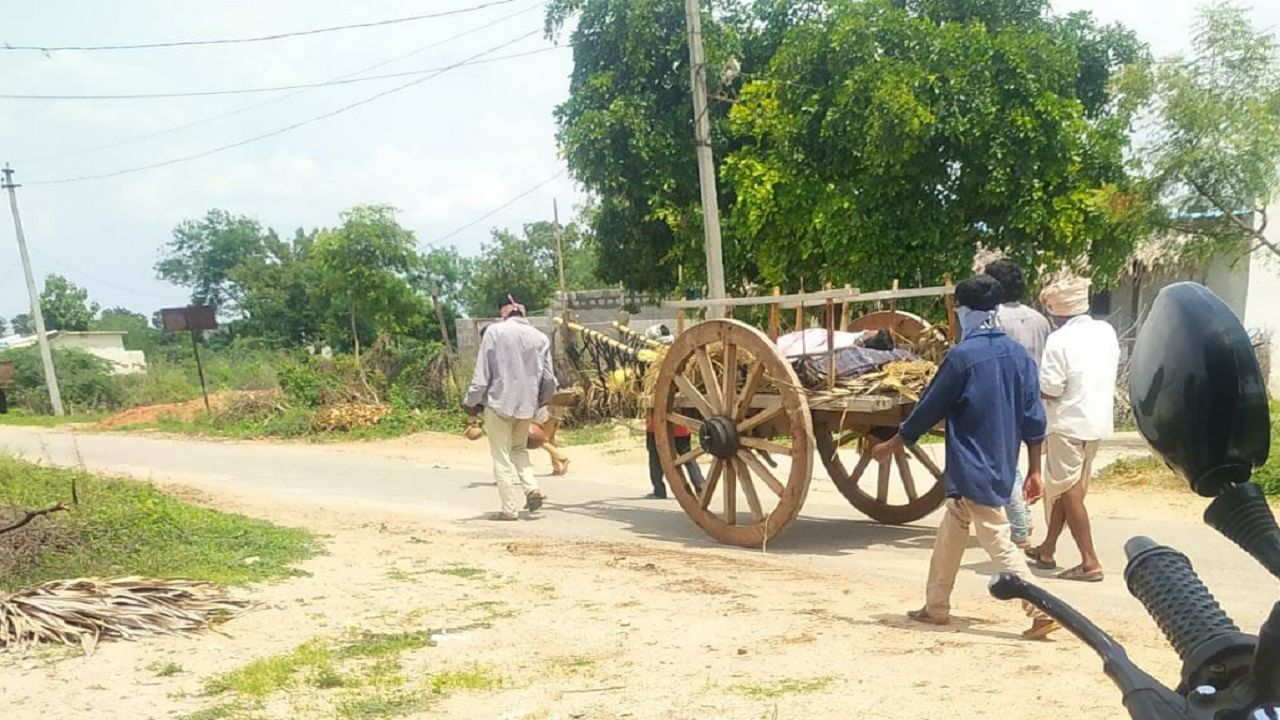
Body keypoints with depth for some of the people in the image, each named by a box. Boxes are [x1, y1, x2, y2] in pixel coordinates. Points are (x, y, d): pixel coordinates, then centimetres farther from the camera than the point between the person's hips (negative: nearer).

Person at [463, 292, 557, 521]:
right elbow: (549, 379, 3)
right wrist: (539, 401, 21)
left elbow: (483, 372, -10)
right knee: (519, 448, 24)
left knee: (502, 457, 6)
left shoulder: (494, 331, -9)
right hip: (526, 405, 4)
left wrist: (472, 402, 0)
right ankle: (532, 488, 4)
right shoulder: (540, 338, 2)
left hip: (499, 402, -4)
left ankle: (510, 508, 6)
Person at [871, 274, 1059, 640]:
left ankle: (1041, 610, -2)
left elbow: (929, 408, -7)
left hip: (972, 469, -7)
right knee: (950, 533, 14)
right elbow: (1033, 418, 4)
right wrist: (1034, 470, 10)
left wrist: (891, 445, 5)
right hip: (1001, 467, 7)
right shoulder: (1018, 355, 5)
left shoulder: (963, 356, -13)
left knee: (998, 541, 0)